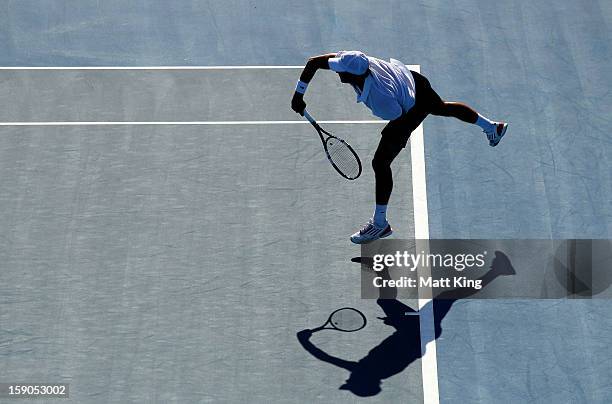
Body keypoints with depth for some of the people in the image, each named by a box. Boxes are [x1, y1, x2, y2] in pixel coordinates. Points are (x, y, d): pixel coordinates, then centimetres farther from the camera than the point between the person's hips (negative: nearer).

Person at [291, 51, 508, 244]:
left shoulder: (381, 99, -45)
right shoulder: (350, 60, -31)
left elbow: (400, 121, -27)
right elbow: (313, 62, -19)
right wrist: (299, 95, -20)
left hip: (413, 109, -8)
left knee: (380, 162, -11)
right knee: (443, 108, 36)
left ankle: (380, 224, 2)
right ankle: (492, 127, 64)